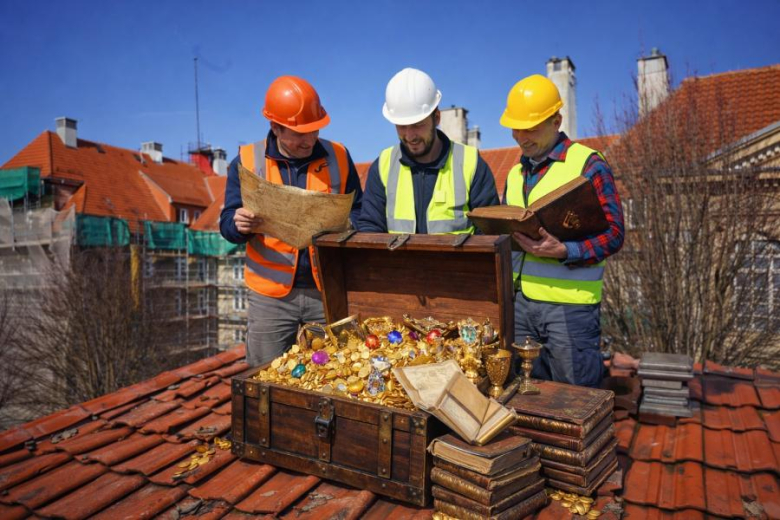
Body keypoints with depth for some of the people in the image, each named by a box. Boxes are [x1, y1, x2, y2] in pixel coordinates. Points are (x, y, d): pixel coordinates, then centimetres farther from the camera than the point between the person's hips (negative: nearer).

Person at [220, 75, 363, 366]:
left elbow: (357, 211, 8)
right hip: (270, 295, 0)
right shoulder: (247, 160, 0)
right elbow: (226, 222, -1)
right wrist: (239, 224, -24)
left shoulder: (337, 156, 3)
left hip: (328, 290, 1)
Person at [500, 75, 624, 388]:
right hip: (520, 300, 6)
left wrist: (564, 252, -24)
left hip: (570, 304, -6)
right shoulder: (515, 174, 15)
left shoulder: (588, 165, -5)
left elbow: (613, 233, -10)